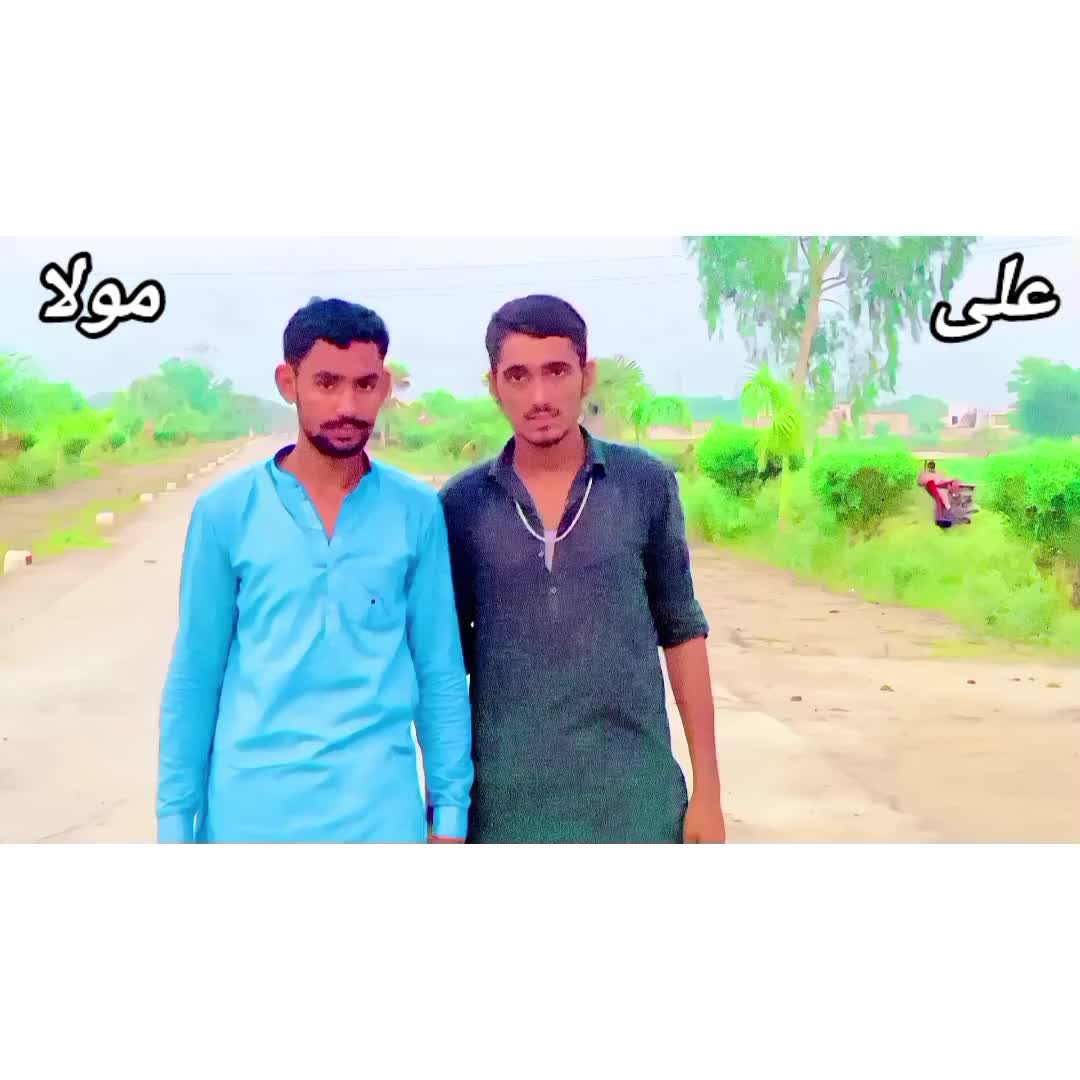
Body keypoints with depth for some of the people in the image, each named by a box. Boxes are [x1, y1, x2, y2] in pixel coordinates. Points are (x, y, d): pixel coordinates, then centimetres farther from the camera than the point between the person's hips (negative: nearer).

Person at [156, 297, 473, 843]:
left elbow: (441, 674, 5)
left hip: (380, 814, 0)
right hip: (249, 813, 0)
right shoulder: (226, 510, -1)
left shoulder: (417, 510, 0)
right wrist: (176, 819, 2)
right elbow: (193, 679, 3)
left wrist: (450, 808, 2)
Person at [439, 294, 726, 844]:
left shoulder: (646, 483, -2)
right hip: (508, 805, 1)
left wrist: (707, 787, 2)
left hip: (635, 799, 0)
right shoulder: (461, 503, -1)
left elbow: (682, 631, 4)